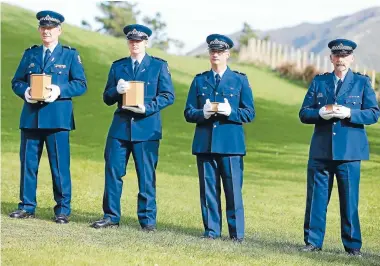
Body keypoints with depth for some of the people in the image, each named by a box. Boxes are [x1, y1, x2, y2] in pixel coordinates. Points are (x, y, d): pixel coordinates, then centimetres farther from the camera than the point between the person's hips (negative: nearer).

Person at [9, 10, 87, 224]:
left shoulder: (70, 55, 6)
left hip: (57, 117, -3)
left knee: (60, 165, -4)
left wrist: (60, 90, -16)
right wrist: (25, 91, -10)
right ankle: (27, 206, 13)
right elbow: (16, 81, 13)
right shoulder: (30, 54, 15)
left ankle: (63, 209, 3)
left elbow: (81, 84, 0)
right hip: (31, 116, 3)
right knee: (28, 163, 4)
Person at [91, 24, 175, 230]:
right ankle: (111, 216, 9)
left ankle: (148, 219, 7)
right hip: (120, 126, 3)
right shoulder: (117, 66, 13)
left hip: (147, 127, -3)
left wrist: (147, 108, -15)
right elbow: (107, 98, 11)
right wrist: (117, 91, -12)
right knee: (113, 171, 0)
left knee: (146, 175, -1)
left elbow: (168, 96, 0)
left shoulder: (159, 66, 5)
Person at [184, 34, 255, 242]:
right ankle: (211, 230, 11)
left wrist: (231, 112, -15)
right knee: (208, 189, 4)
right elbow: (188, 113, 10)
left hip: (231, 143, -2)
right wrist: (203, 113, -12)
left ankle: (236, 233, 3)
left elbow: (249, 113, 4)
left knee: (233, 189, -3)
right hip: (205, 144, 2)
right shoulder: (199, 80, 13)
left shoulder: (240, 80, 7)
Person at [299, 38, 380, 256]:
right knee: (316, 198, 4)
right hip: (321, 150, 2)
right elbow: (304, 114, 7)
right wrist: (321, 113, -13)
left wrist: (349, 113, -17)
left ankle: (353, 245, 8)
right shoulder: (319, 82, 11)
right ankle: (313, 241, 13)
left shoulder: (362, 82, 5)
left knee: (350, 200, 0)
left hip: (349, 151, -2)